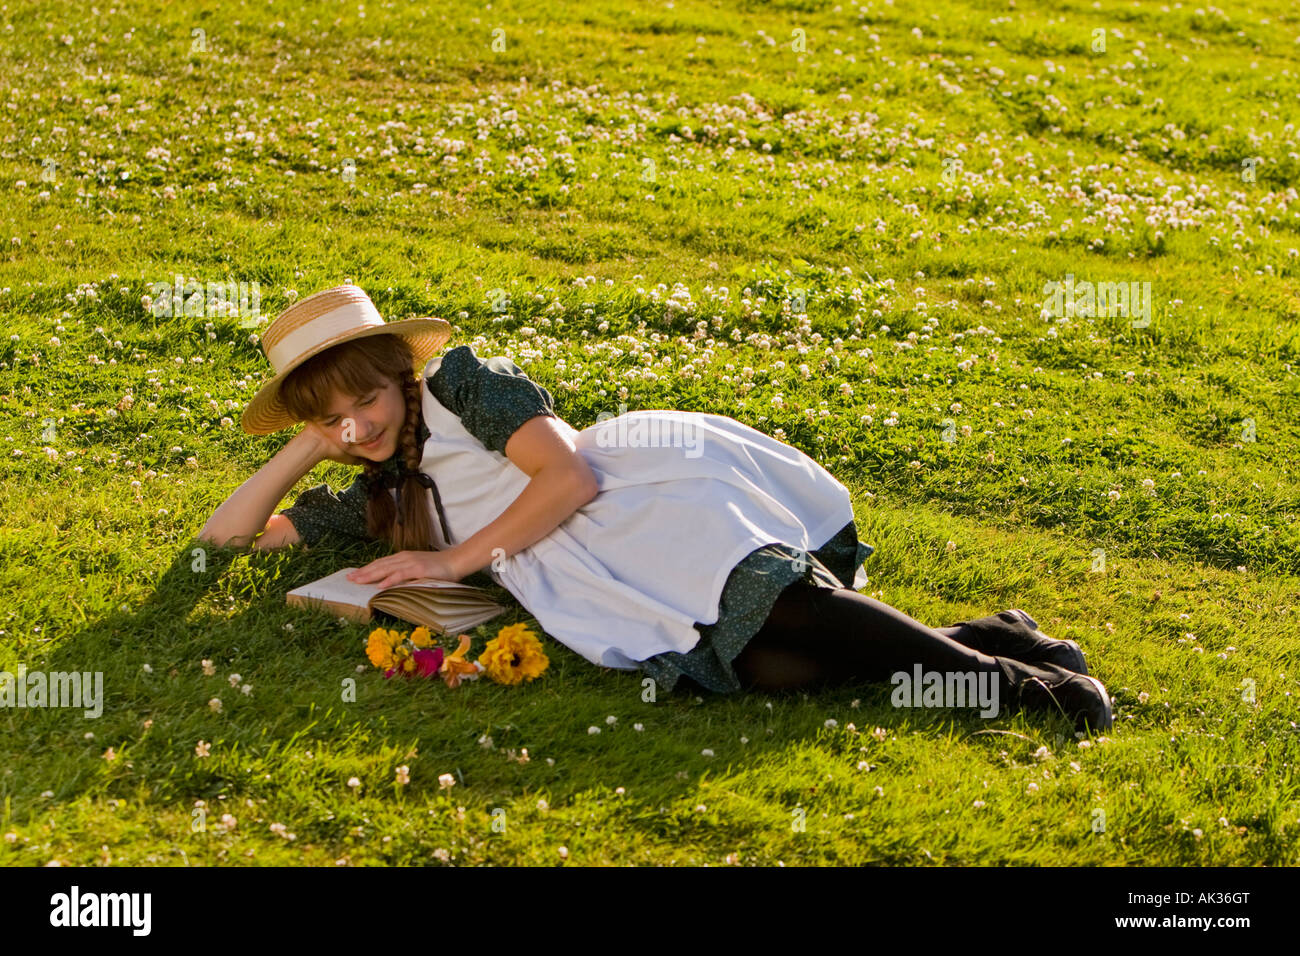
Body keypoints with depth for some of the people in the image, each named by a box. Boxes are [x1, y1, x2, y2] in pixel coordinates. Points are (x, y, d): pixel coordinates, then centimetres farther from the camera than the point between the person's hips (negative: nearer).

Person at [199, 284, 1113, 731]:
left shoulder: (461, 380, 6)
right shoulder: (378, 500, 27)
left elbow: (570, 477, -6)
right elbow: (228, 534, 29)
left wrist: (457, 560, -4)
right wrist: (310, 445, 16)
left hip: (661, 491, -5)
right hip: (600, 585, 6)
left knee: (776, 614, -34)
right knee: (764, 664, -22)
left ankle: (988, 670, -25)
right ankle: (984, 641, -15)